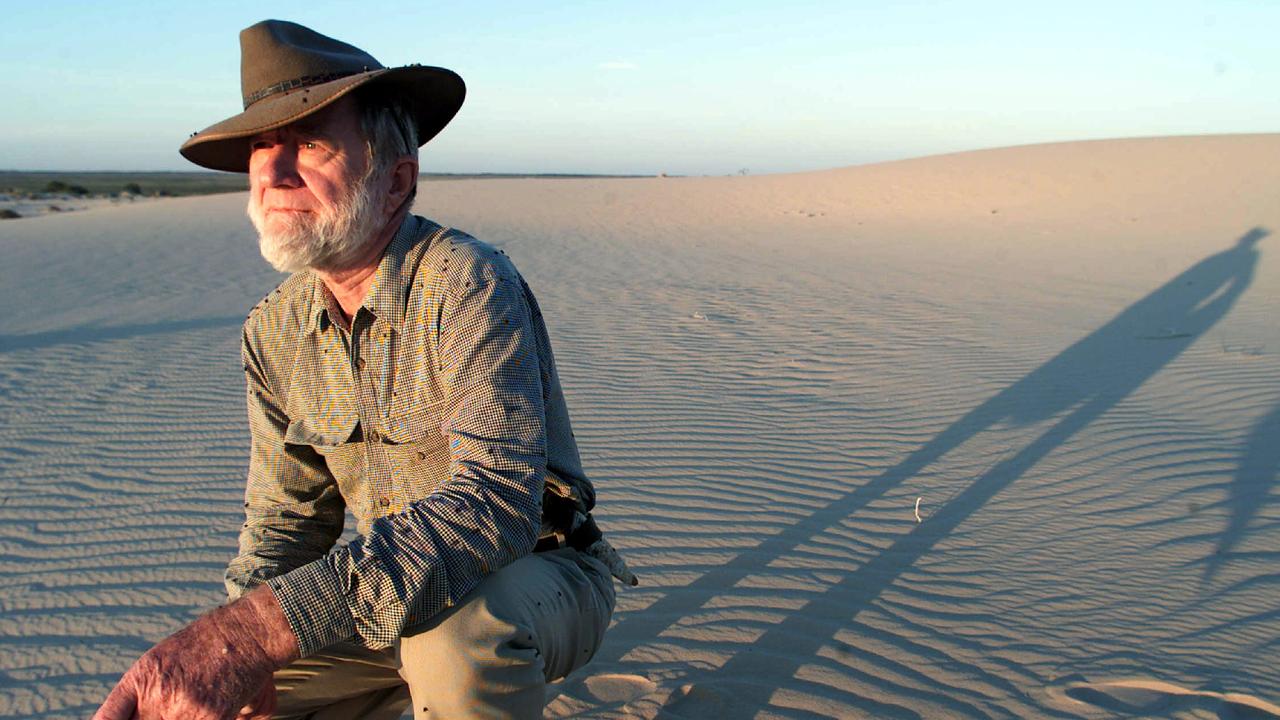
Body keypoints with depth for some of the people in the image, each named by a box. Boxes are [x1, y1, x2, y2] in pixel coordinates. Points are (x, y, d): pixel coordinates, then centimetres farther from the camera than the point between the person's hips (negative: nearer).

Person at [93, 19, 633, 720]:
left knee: (456, 634, -38)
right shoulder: (275, 333, -2)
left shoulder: (467, 284, -24)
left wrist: (266, 625, -45)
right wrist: (236, 650, -13)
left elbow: (496, 498, -37)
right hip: (383, 590, 6)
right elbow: (288, 513, 6)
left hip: (540, 574, -6)